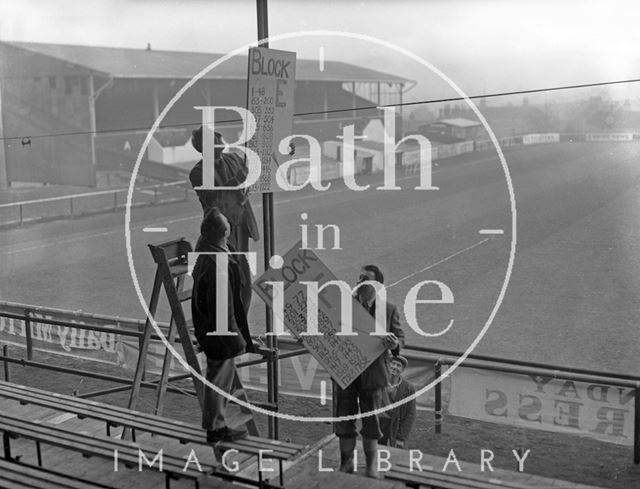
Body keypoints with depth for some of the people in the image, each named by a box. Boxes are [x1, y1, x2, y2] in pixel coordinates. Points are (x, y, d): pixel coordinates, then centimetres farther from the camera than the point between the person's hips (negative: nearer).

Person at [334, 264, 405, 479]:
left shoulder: (389, 310, -2)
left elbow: (401, 337, 1)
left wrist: (395, 344, -22)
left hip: (372, 374, -1)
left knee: (371, 421, 8)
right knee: (344, 419, 8)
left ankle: (372, 467, 24)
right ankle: (346, 464, 24)